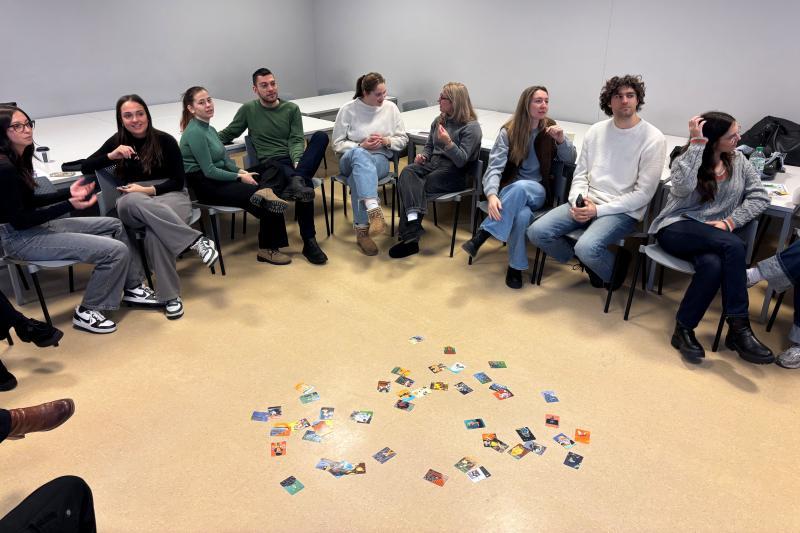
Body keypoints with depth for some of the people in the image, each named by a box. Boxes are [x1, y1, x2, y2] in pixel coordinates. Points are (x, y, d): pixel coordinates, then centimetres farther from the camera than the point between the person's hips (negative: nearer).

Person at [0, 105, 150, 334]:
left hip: (37, 226, 10)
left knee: (113, 225, 15)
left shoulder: (19, 158, 7)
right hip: (20, 238, -10)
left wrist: (69, 193, 7)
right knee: (116, 250, -19)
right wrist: (70, 205, -24)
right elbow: (18, 220, -21)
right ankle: (87, 312, -1)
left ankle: (132, 287, 20)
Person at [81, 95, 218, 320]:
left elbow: (178, 181, 0)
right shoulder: (117, 141, 10)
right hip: (133, 201, 2)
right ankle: (197, 241, -40)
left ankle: (170, 295, -26)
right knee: (131, 203, -39)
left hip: (169, 195, -2)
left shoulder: (165, 140, 1)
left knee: (155, 235, -38)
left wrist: (148, 190, -12)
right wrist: (111, 156, -9)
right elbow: (85, 167, 8)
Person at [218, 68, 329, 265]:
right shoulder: (248, 110, 11)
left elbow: (296, 140, 4)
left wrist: (297, 160, -17)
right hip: (270, 165, -2)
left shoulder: (291, 108, 13)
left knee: (320, 137, -30)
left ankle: (297, 179, -48)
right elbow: (227, 135, 18)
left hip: (295, 161, 2)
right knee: (305, 186, -37)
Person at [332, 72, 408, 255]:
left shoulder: (390, 108, 5)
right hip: (351, 158, -1)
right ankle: (374, 210, -59)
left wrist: (387, 141, -10)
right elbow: (338, 144, 2)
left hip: (380, 158, 1)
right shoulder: (348, 109, -1)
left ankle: (362, 231, -41)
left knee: (358, 175, -38)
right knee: (359, 154, -42)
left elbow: (402, 139, 12)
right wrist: (361, 146, -14)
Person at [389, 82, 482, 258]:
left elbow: (462, 161, -12)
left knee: (408, 187, -27)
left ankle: (410, 236, -27)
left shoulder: (471, 127, -4)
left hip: (454, 173, -6)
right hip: (432, 164, 6)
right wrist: (422, 156, 3)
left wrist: (448, 142, -27)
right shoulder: (439, 120, 17)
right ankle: (413, 219, -46)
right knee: (407, 172, -28)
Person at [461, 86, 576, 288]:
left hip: (537, 191, 1)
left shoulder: (550, 129, 4)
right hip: (510, 190, -1)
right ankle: (516, 267, -20)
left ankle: (482, 235, -25)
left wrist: (561, 139, -14)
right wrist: (492, 195, -33)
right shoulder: (508, 131, -4)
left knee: (520, 187, -37)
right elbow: (495, 167, -13)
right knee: (522, 215, -37)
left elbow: (570, 160, 7)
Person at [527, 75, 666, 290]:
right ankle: (587, 261, 9)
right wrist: (578, 202, -10)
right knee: (537, 232, -14)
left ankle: (613, 271, 4)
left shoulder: (653, 139, -6)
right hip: (586, 202, 5)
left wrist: (598, 210, -16)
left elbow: (643, 193, -9)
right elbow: (580, 174, 11)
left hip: (623, 211, -5)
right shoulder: (596, 131, 9)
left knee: (586, 247, -32)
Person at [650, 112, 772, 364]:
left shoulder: (738, 161, 12)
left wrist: (729, 221, -13)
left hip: (713, 237, 4)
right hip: (676, 229, -3)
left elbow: (759, 196, 3)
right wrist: (697, 142, -20)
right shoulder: (686, 160, -1)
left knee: (713, 265, -34)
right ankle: (739, 327, -27)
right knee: (735, 246, -32)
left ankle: (684, 330, -22)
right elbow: (682, 187, -25)